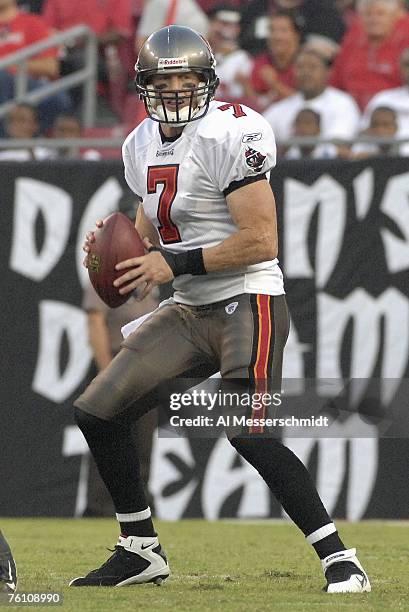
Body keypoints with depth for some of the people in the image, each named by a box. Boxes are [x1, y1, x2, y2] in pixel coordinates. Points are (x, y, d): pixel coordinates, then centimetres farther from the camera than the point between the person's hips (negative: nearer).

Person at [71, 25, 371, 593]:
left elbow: (262, 241, -20)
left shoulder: (229, 135, -16)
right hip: (187, 311, 9)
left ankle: (340, 559, -17)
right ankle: (141, 550, 18)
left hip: (248, 303, -9)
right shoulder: (142, 146, 10)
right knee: (97, 412, 4)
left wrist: (176, 264, -19)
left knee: (249, 433, -24)